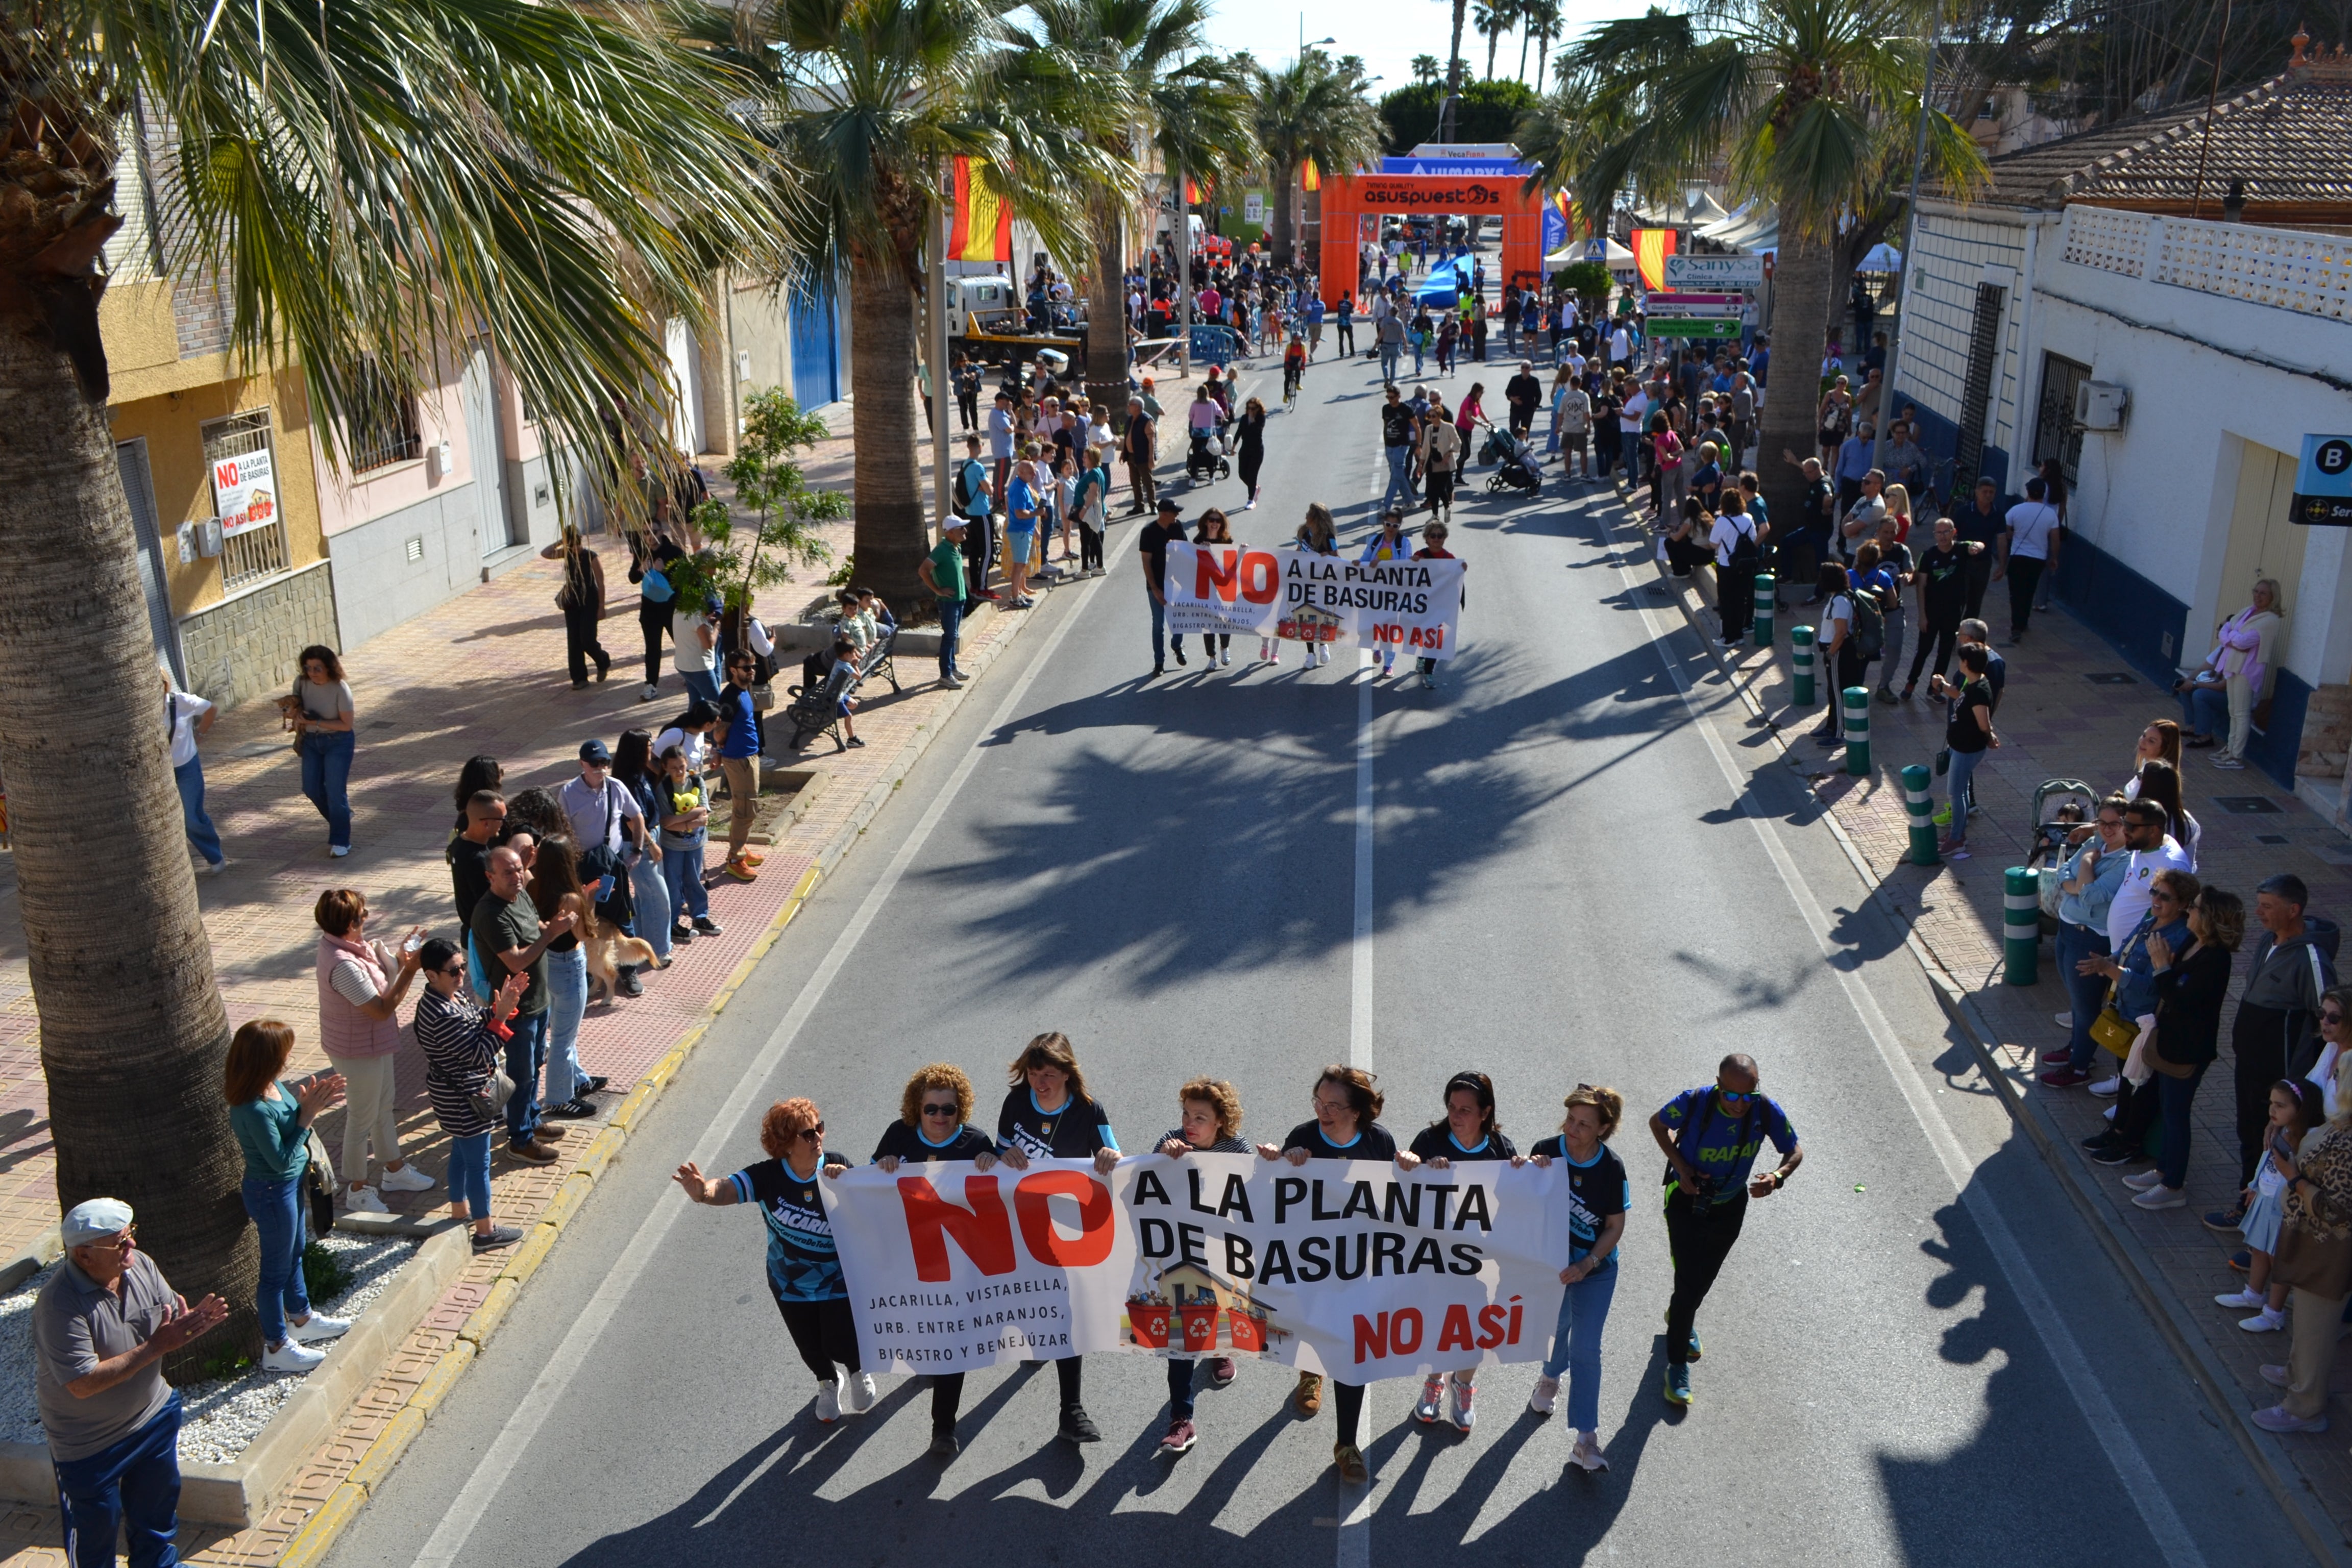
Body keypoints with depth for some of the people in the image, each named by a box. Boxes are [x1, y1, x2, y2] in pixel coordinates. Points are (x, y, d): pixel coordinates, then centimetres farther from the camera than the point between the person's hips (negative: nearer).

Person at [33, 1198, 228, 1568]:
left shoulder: (141, 1265, -13)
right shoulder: (60, 1303, -32)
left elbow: (173, 1325, -4)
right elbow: (82, 1384, -34)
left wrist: (196, 1321, -27)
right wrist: (156, 1347, -36)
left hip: (153, 1416, 7)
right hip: (89, 1444, -7)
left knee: (157, 1501, 28)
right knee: (95, 1528, 16)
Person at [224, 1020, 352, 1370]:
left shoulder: (274, 1086, -8)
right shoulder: (255, 1110, -33)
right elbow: (281, 1161, -27)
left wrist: (310, 1102, -11)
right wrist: (307, 1115, -26)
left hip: (291, 1184, 9)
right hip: (272, 1193, -9)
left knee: (295, 1254, 27)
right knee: (277, 1270, 10)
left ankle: (302, 1320, 49)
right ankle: (276, 1348, 28)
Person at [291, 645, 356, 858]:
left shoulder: (340, 689, -22)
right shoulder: (301, 682, -8)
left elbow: (347, 724, -19)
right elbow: (295, 707, 12)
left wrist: (316, 722, -25)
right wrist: (294, 711, -12)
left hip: (338, 742, -6)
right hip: (311, 740, 6)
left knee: (335, 791, -7)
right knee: (311, 788, 8)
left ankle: (340, 841, 4)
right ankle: (341, 817, 34)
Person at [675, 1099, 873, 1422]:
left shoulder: (839, 1167, -18)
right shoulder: (768, 1176, -20)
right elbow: (726, 1189, -35)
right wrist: (703, 1191, -59)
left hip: (840, 1279, -1)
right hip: (790, 1284, 1)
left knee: (840, 1344, 1)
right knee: (809, 1345, 19)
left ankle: (858, 1371, 40)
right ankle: (828, 1383, 55)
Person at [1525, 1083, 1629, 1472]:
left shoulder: (1611, 1168, -17)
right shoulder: (1546, 1151, -18)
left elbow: (1616, 1227, -9)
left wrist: (1587, 1265, -19)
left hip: (1596, 1268, -1)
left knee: (1586, 1349, -1)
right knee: (1558, 1326, 18)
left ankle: (1587, 1439, 7)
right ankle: (1552, 1376, 52)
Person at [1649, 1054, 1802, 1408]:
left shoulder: (1766, 1111, -24)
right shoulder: (1694, 1103, -29)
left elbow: (1795, 1151, -8)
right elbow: (1658, 1124, -8)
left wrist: (1778, 1176, -29)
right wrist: (1680, 1166, -20)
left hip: (1730, 1207, 3)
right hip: (1687, 1201, -3)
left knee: (1705, 1277, 24)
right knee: (1689, 1282, -5)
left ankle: (1681, 1318, 55)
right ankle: (1677, 1363, 13)